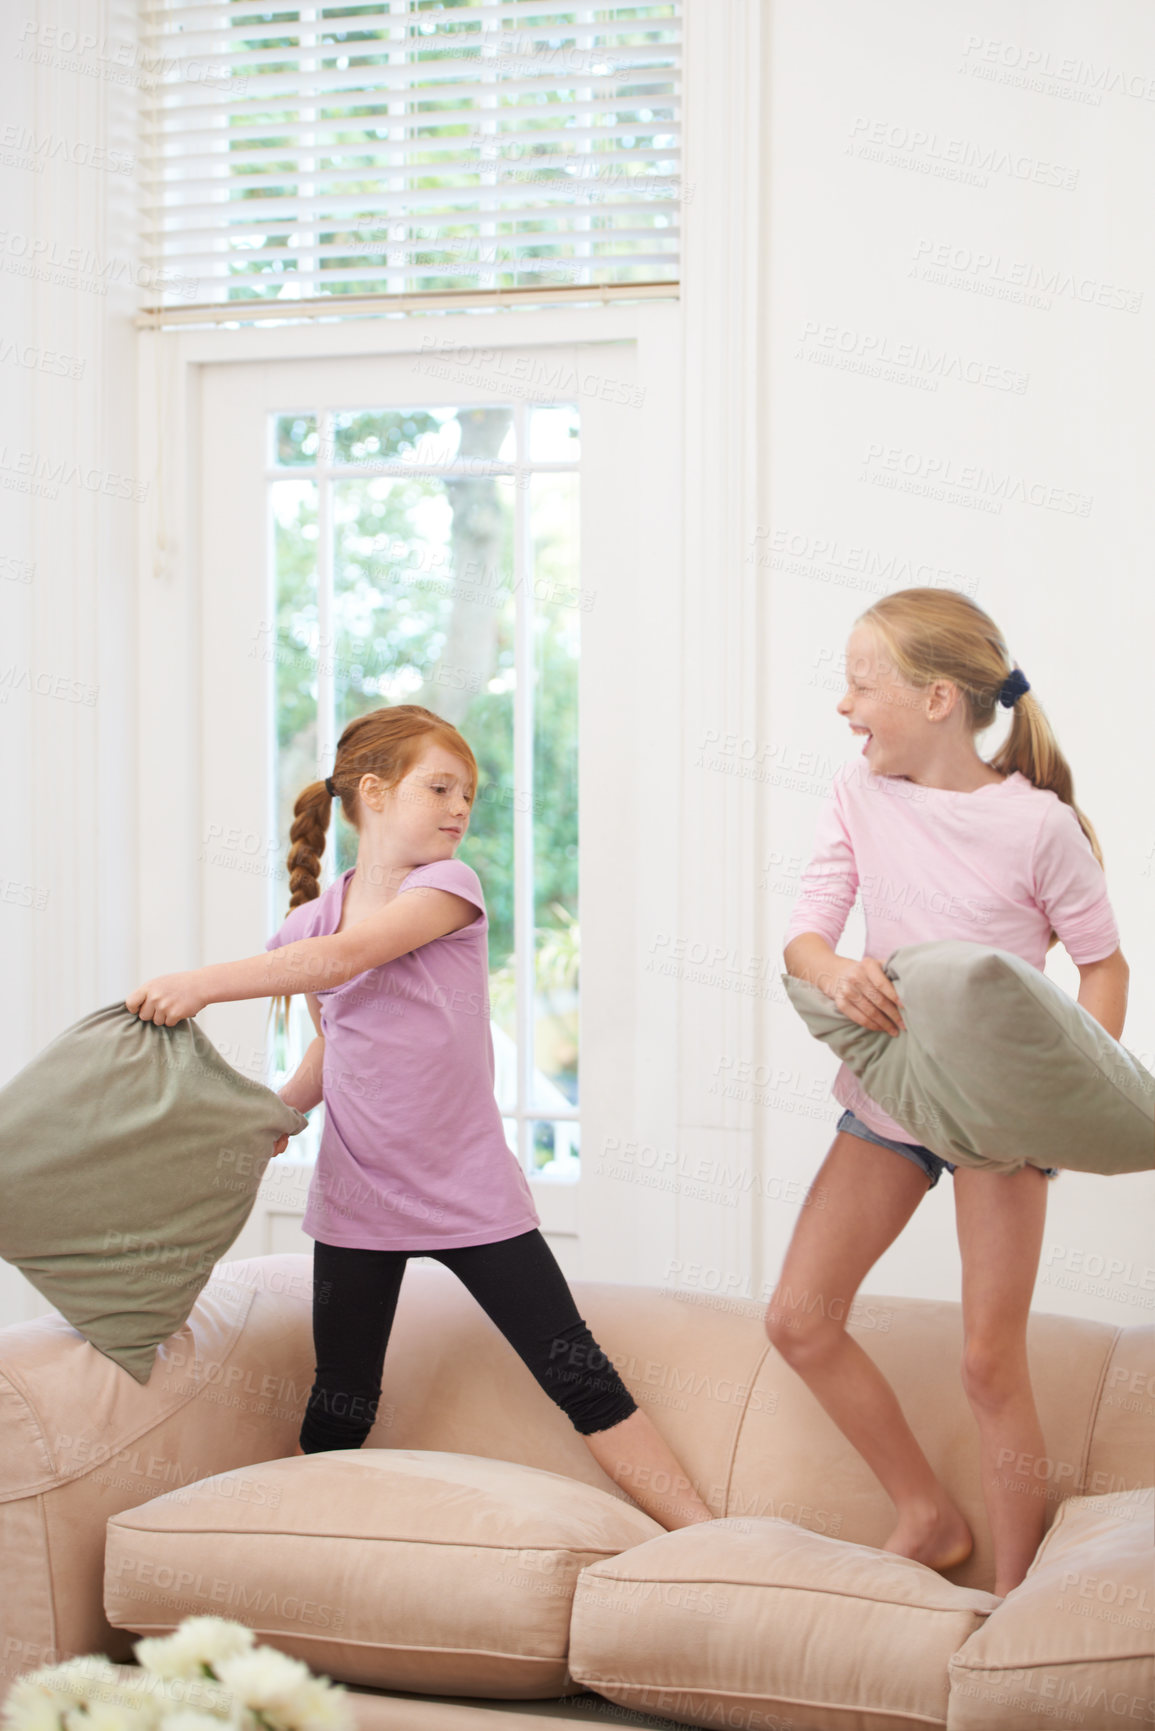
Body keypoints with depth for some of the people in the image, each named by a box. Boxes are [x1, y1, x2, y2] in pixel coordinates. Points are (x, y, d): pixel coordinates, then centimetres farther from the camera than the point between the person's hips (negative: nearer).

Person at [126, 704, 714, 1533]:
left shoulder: (449, 885, -7)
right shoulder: (309, 922, 4)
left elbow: (347, 956, -23)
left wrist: (204, 983, -26)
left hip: (471, 1191, -2)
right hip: (356, 1196, 2)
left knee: (580, 1376, -3)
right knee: (339, 1412, 6)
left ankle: (705, 1532, 2)